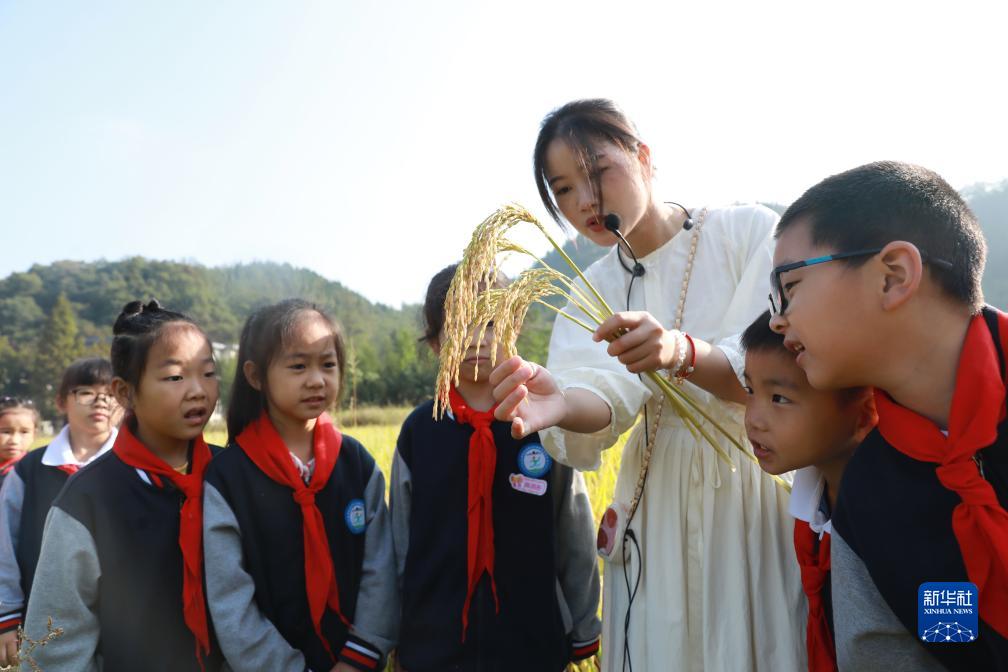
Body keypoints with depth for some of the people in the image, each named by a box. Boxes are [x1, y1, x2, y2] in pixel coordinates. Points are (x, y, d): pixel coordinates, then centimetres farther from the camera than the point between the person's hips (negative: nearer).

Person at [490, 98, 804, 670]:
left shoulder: (751, 232, -7)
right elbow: (608, 399, -15)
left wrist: (682, 353, -36)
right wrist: (561, 404, -38)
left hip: (763, 483, -2)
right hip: (659, 503, 3)